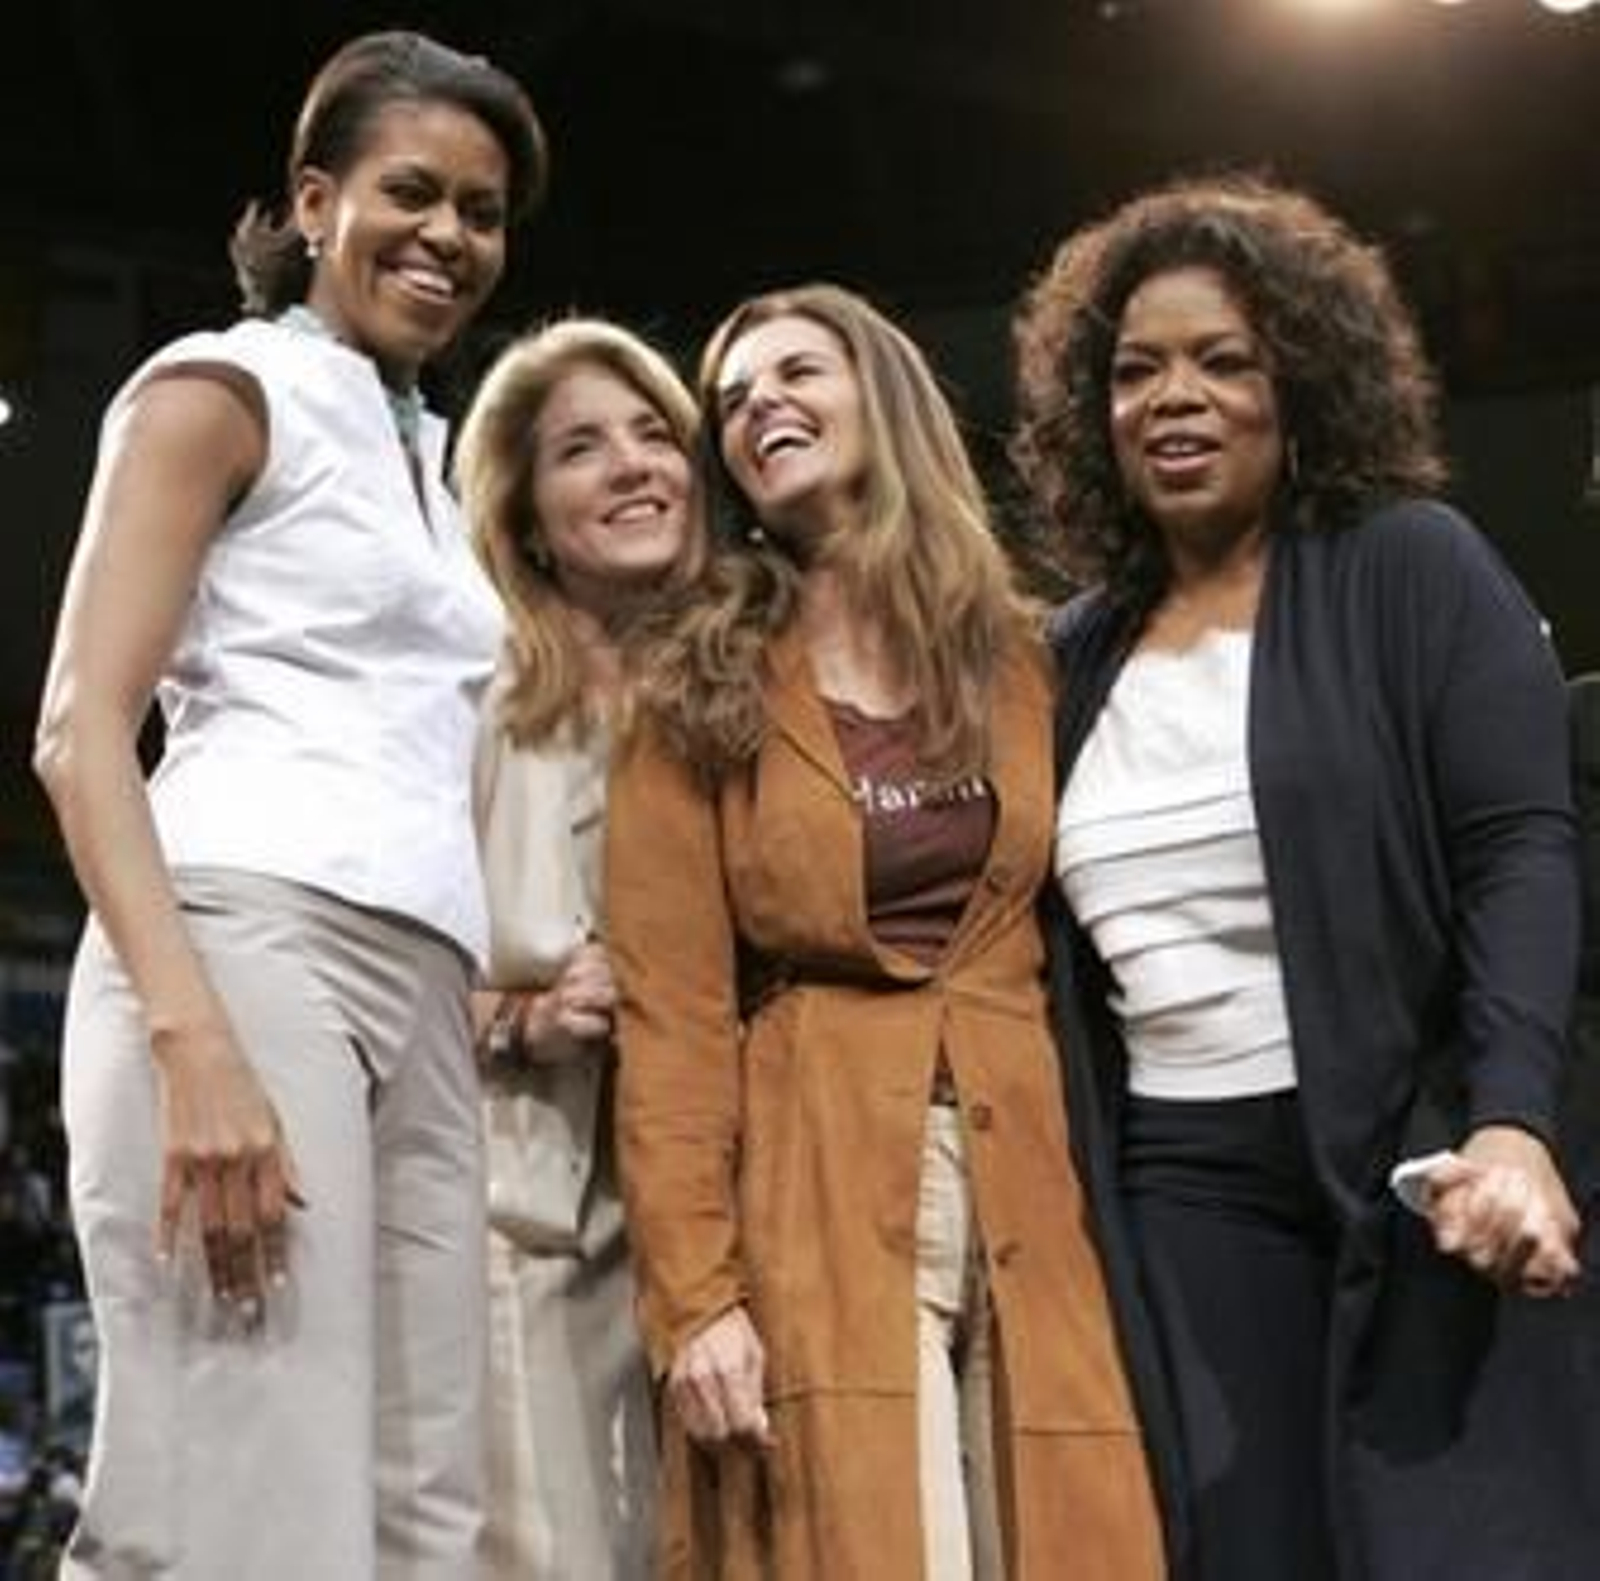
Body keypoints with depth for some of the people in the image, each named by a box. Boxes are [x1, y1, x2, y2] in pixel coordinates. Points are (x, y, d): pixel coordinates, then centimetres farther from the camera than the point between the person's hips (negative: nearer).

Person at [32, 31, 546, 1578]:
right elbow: (80, 729, -7)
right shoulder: (223, 389, 5)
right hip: (251, 945, -8)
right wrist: (192, 1036, -21)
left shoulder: (421, 457, 28)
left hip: (420, 990, 8)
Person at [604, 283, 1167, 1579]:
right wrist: (694, 1294, -13)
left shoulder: (1019, 660, 13)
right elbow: (672, 1019, -2)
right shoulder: (700, 700, 5)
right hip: (819, 1199, -3)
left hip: (1034, 1198, 3)